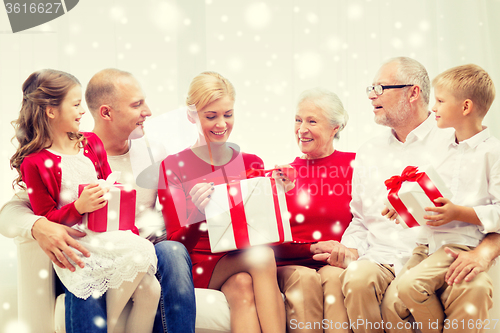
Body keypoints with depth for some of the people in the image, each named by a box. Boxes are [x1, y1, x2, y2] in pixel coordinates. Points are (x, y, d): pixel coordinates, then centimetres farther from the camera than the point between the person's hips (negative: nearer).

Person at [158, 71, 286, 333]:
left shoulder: (252, 164, 12)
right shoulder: (173, 166, 1)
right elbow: (176, 241, -4)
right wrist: (200, 213, -23)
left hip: (245, 262, 3)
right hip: (199, 266, -3)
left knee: (242, 286, -35)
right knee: (262, 255, -32)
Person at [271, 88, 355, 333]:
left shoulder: (353, 164, 7)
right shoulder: (285, 173, 12)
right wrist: (313, 249, -10)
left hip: (338, 264, -1)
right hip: (292, 265, 1)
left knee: (335, 277, -33)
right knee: (305, 279, -31)